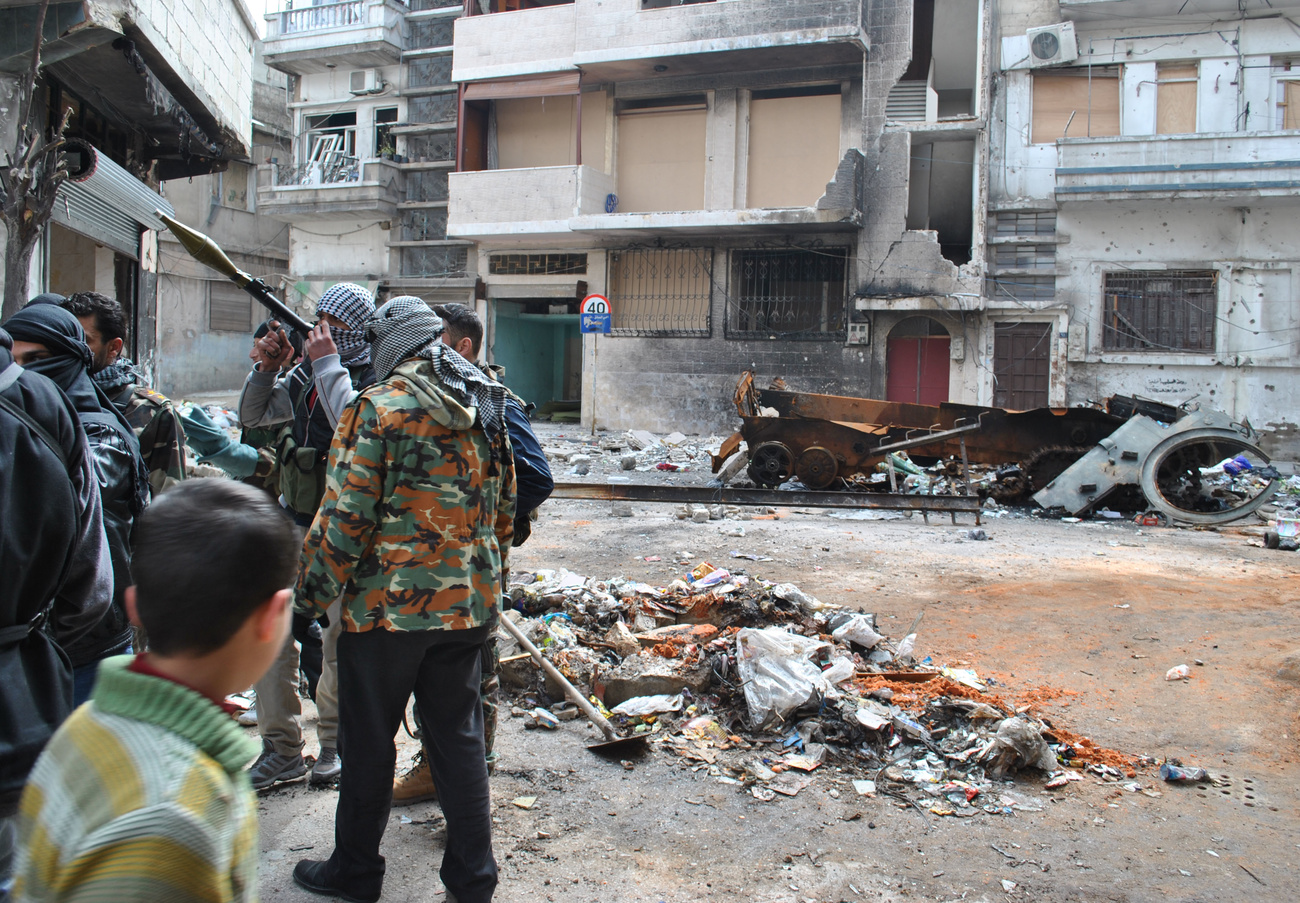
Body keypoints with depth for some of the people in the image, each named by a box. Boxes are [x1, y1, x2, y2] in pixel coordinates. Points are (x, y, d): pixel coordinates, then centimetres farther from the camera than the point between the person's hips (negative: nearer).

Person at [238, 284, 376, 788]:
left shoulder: (375, 381, -10)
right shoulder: (305, 373, 9)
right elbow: (253, 418, 15)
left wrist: (328, 363, -21)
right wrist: (266, 369, -1)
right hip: (294, 523, 6)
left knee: (341, 643, 5)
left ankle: (334, 742, 26)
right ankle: (282, 751, 17)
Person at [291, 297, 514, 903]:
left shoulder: (378, 408, -12)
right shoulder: (487, 409, 8)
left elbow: (345, 516, -14)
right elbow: (503, 508, 14)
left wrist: (311, 592, -3)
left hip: (387, 603, -6)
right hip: (468, 603, 6)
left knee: (368, 739, 11)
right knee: (459, 736, 15)